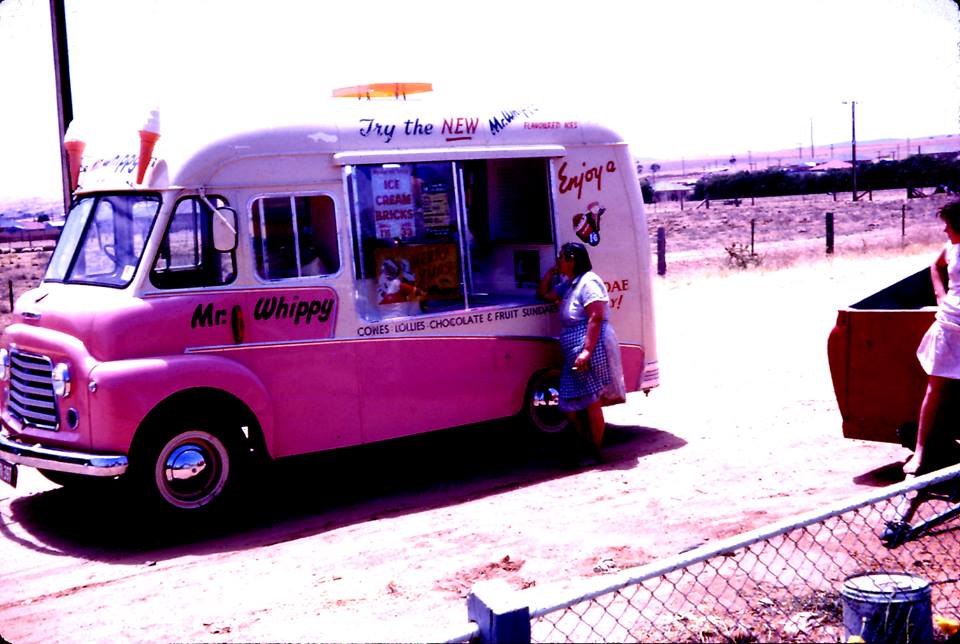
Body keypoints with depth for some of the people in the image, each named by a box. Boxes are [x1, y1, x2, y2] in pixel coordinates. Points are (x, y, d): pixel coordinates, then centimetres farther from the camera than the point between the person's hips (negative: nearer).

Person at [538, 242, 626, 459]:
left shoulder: (588, 282, -11)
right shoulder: (568, 285, 20)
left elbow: (596, 317, -19)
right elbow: (544, 294, 30)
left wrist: (586, 351, -25)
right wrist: (550, 272, 17)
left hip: (591, 352, -10)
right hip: (573, 356, 10)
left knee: (592, 404, -4)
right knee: (569, 406, 9)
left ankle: (595, 452, 4)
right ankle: (587, 447, 19)